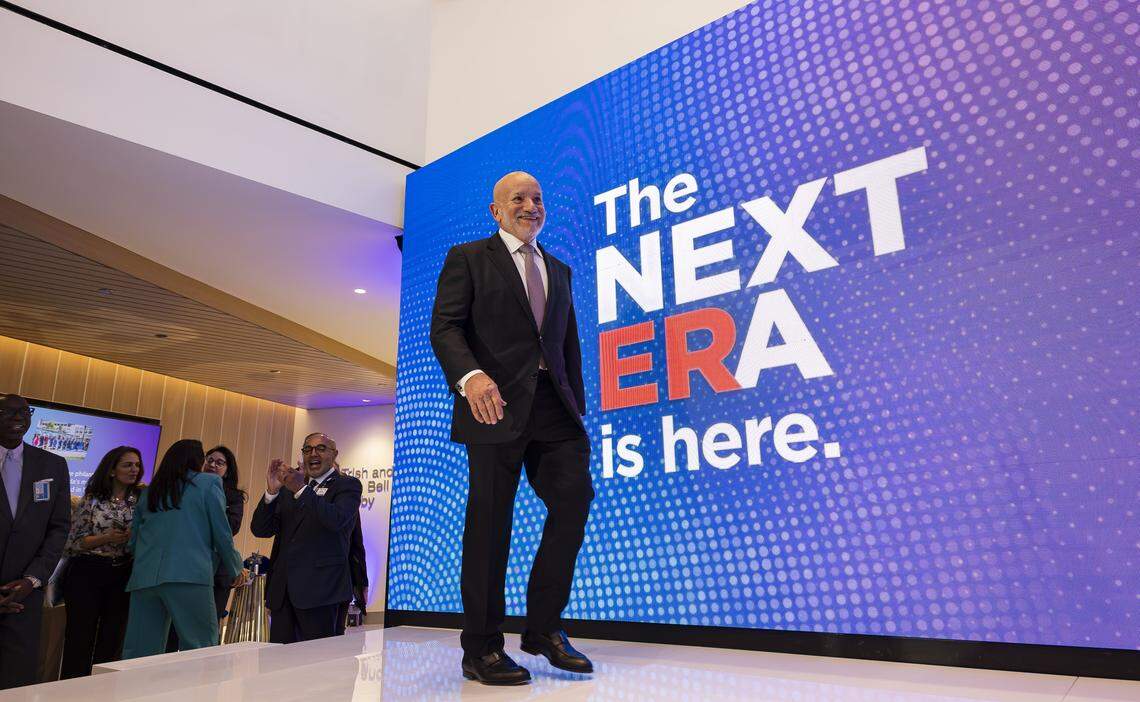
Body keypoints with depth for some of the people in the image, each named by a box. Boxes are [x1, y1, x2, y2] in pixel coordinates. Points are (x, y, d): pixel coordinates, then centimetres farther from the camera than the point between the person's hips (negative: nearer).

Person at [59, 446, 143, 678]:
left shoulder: (142, 500, 6)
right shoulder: (92, 499, 1)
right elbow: (74, 540, -1)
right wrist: (107, 538, -14)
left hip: (123, 576, 2)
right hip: (87, 573, -2)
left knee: (112, 640, 8)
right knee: (80, 637, 2)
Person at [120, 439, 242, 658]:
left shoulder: (149, 490, 19)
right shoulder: (209, 483, 5)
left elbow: (133, 541, 22)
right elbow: (222, 534, 2)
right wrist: (235, 569, 14)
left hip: (144, 579, 6)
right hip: (189, 576, -5)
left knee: (139, 654, 8)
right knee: (199, 649, 0)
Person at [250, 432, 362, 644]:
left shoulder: (347, 485, 2)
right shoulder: (290, 487, 19)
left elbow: (337, 519, -18)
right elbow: (260, 530, 10)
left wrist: (301, 490, -24)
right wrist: (272, 491, -5)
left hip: (320, 589, -5)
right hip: (283, 589, 5)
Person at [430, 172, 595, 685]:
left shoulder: (559, 270, 25)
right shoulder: (468, 258, 8)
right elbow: (444, 327, -4)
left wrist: (577, 406, 13)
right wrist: (470, 375, -23)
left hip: (554, 406, 5)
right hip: (498, 403, -5)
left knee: (574, 498, -7)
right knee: (490, 521, -2)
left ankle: (543, 627, 11)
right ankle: (482, 650, 11)